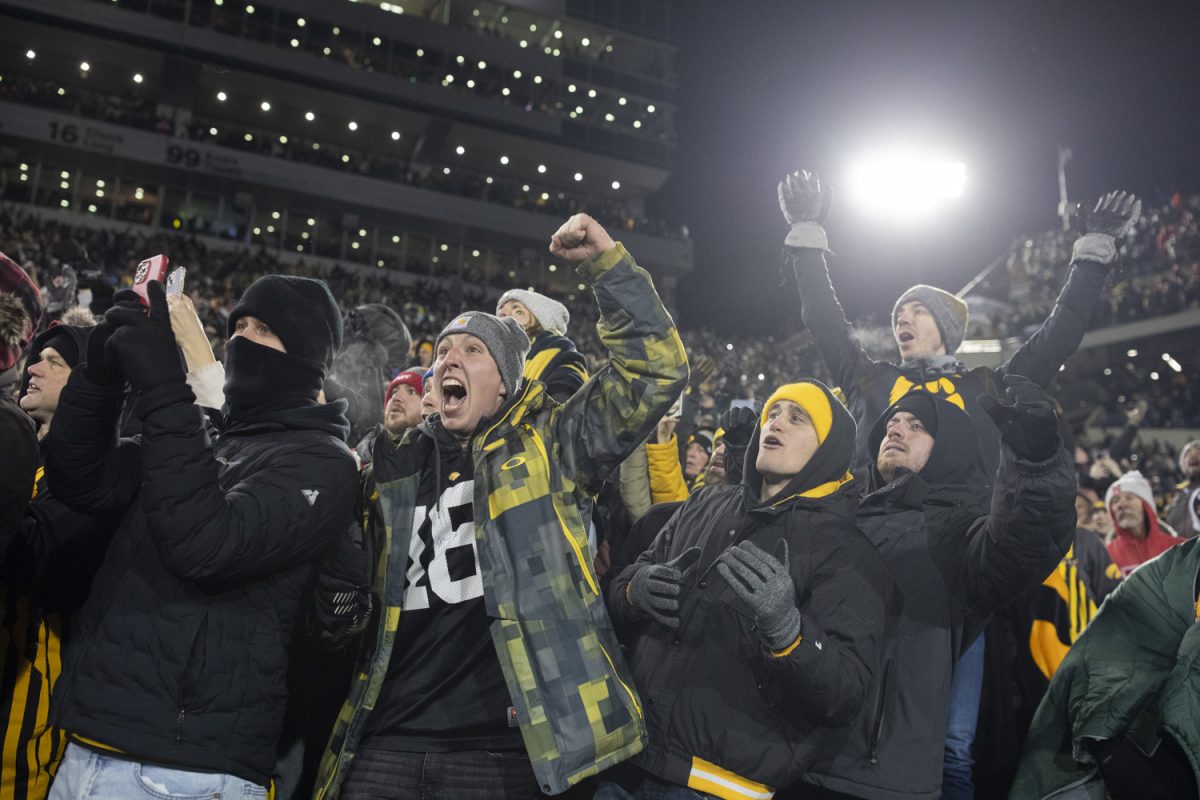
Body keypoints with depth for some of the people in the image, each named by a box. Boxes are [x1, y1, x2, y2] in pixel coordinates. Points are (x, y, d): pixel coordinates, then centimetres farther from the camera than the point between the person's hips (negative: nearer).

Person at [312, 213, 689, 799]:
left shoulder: (548, 448, 4)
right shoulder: (393, 470, 14)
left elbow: (655, 369, -4)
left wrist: (606, 264, -7)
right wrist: (341, 599, 1)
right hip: (387, 741, 4)